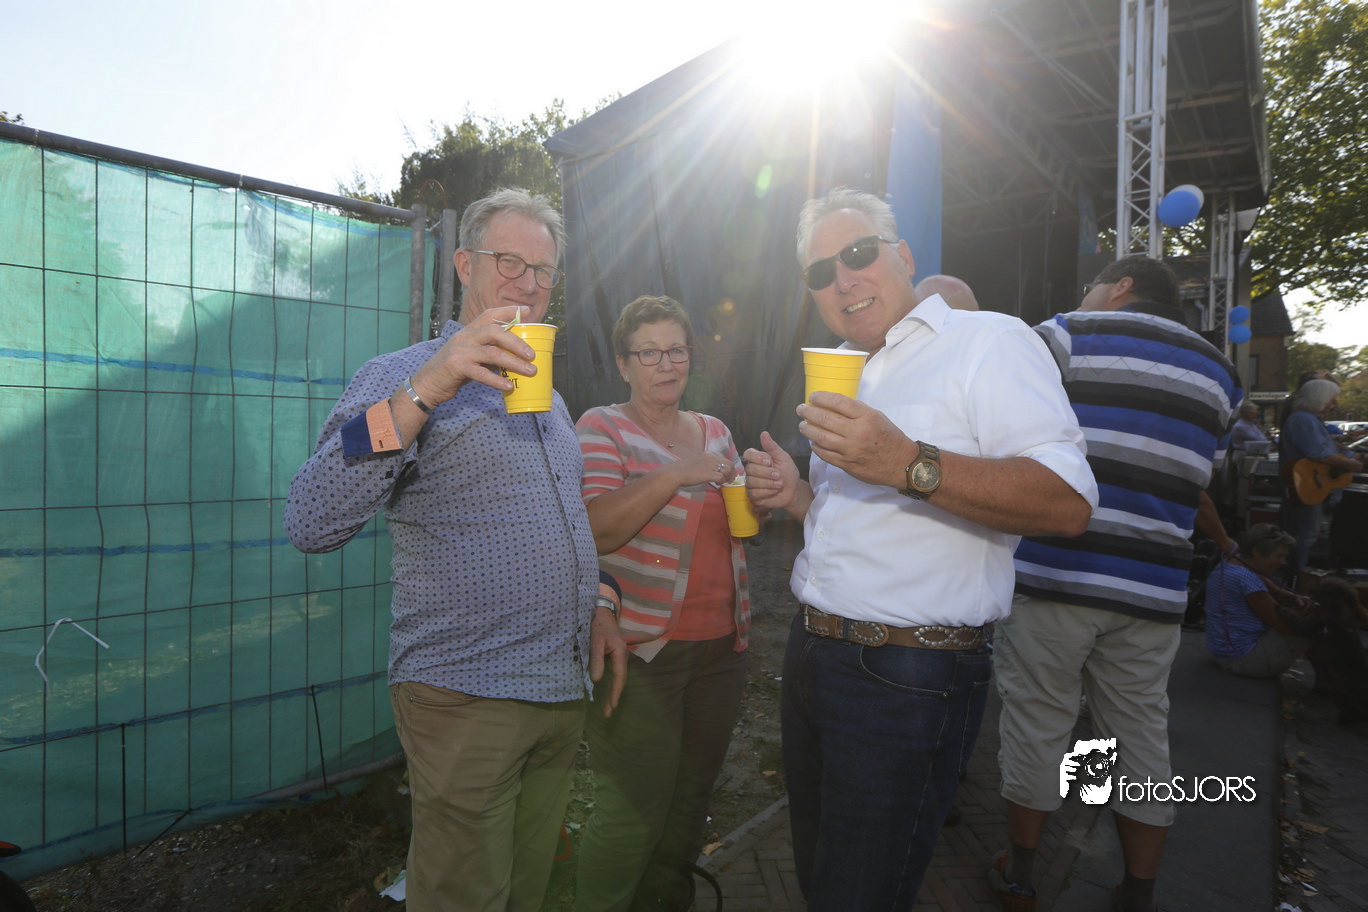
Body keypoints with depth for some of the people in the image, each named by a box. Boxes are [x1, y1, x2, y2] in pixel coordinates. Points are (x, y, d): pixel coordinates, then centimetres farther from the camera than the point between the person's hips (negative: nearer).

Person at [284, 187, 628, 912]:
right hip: (466, 696, -6)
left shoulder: (546, 395, 15)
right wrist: (421, 395, -32)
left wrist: (597, 605, 8)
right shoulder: (403, 378, -8)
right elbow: (311, 525, -24)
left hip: (564, 690, 7)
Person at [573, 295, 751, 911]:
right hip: (639, 648, -6)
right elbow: (594, 530, -18)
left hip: (720, 646, 6)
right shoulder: (601, 428, -4)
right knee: (632, 814, -1)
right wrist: (675, 474, -23)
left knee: (691, 800, 16)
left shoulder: (715, 432, 13)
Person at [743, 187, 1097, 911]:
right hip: (812, 658, 8)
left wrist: (911, 465, -33)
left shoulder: (989, 341, -9)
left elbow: (1068, 503, -22)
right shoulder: (852, 376, 17)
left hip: (909, 680, -8)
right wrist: (796, 495, 5)